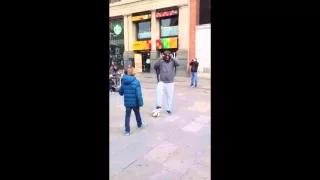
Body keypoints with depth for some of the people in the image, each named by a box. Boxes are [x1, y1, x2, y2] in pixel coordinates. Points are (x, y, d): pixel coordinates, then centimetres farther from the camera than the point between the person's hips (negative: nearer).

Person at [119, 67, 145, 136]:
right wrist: (140, 103, -16)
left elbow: (120, 92, 8)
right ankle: (139, 125, 42)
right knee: (137, 114, 20)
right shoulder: (136, 82, -17)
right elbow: (139, 93, -21)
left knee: (127, 116, 10)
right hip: (135, 102, -3)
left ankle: (127, 130, 10)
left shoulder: (124, 82, -1)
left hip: (127, 102, 3)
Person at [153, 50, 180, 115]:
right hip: (162, 81, -1)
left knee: (170, 96, 8)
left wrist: (172, 57, -18)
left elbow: (178, 63, -18)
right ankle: (159, 106, -19)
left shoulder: (172, 62, -1)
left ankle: (169, 109, 22)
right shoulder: (161, 61, -1)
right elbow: (155, 65, -16)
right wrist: (160, 58, -19)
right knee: (158, 90, -29)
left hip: (170, 82, 1)